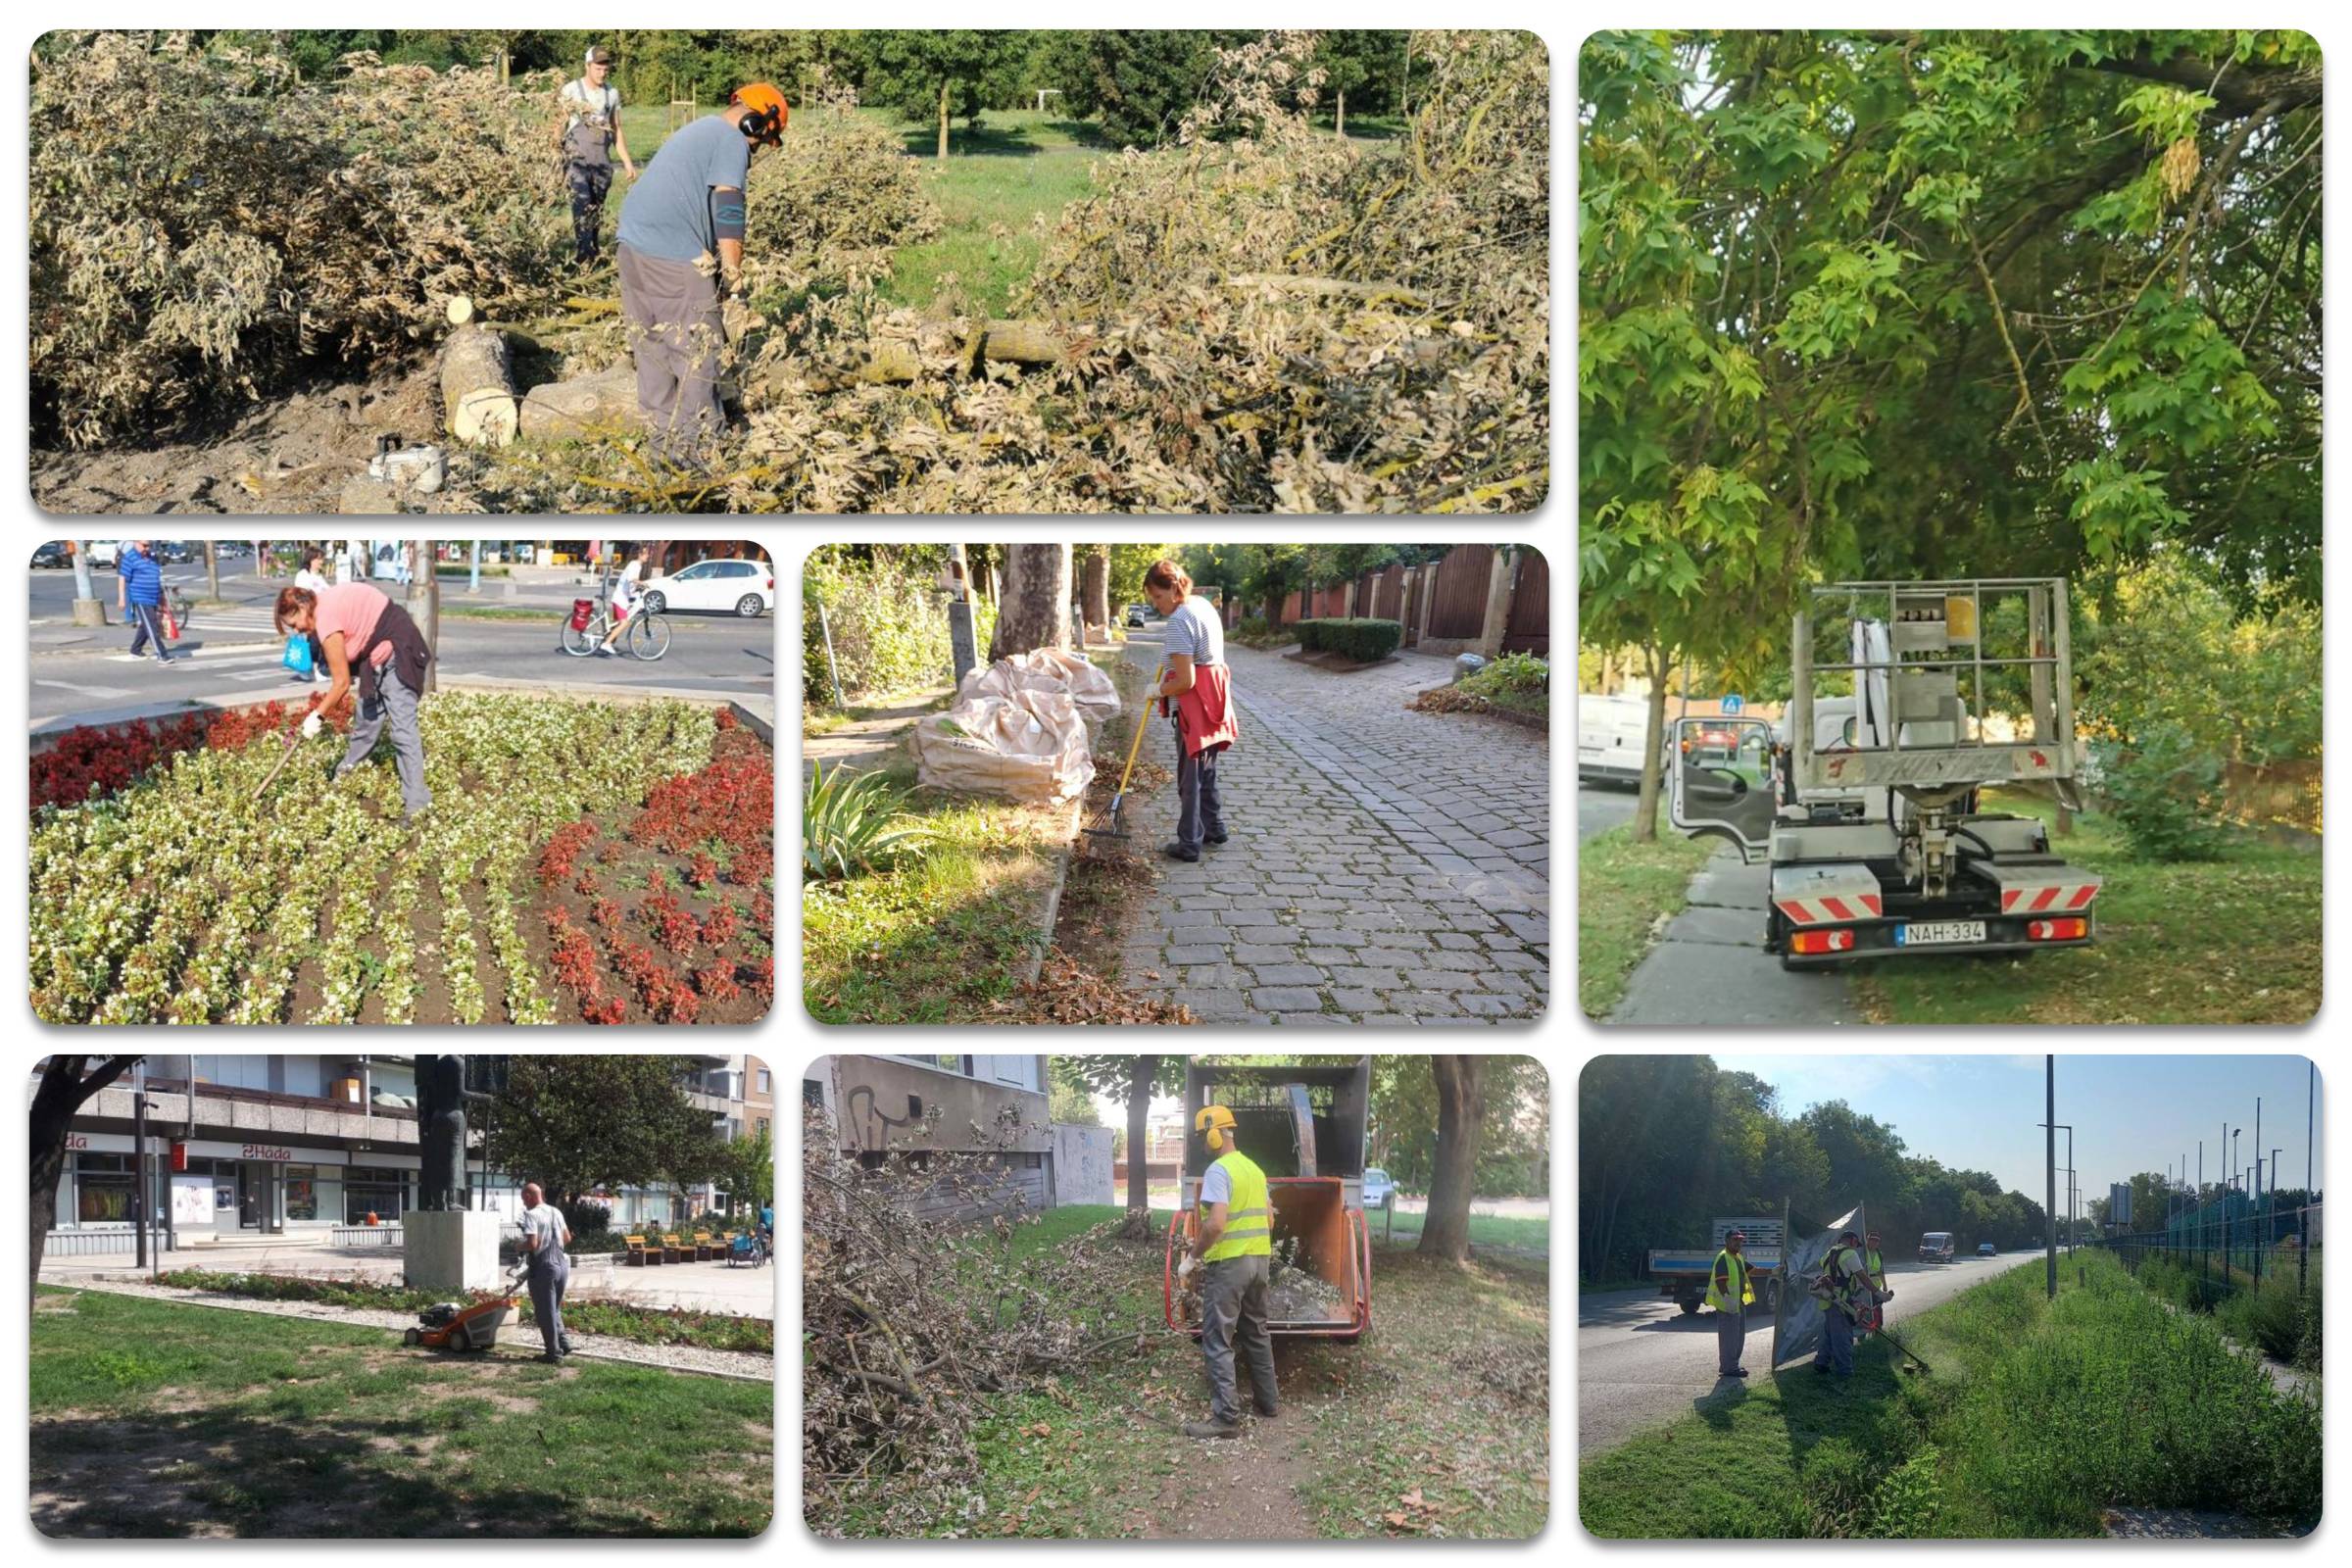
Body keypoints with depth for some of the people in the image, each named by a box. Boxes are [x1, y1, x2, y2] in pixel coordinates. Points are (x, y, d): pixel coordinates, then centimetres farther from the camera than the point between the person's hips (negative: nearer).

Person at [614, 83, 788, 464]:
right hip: (675, 259, -9)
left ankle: (663, 439, 23)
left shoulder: (700, 130, 24)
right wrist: (734, 282, -11)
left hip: (633, 244, 9)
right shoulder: (733, 141, -6)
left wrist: (716, 267, 26)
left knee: (652, 347, 15)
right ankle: (694, 445, 3)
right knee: (699, 350, 0)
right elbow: (728, 215, -15)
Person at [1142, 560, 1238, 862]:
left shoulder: (1178, 621, -21)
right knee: (1206, 769, 21)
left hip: (1194, 704, -9)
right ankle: (1213, 827, 32)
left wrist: (1159, 691, -7)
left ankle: (1189, 844, 5)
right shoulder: (1204, 605, 9)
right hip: (1215, 699, 9)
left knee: (1190, 775, -1)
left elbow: (1185, 681, -23)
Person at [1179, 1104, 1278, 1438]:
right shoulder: (1254, 1169, 12)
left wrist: (1193, 1256, -13)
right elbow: (1269, 1221, 17)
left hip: (1228, 1264, -9)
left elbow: (1215, 1224, -24)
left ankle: (1226, 1417, -9)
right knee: (1257, 1333, 20)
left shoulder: (1218, 1171, -16)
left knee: (1217, 1341, -5)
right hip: (1260, 1259, 9)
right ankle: (1268, 1400, 27)